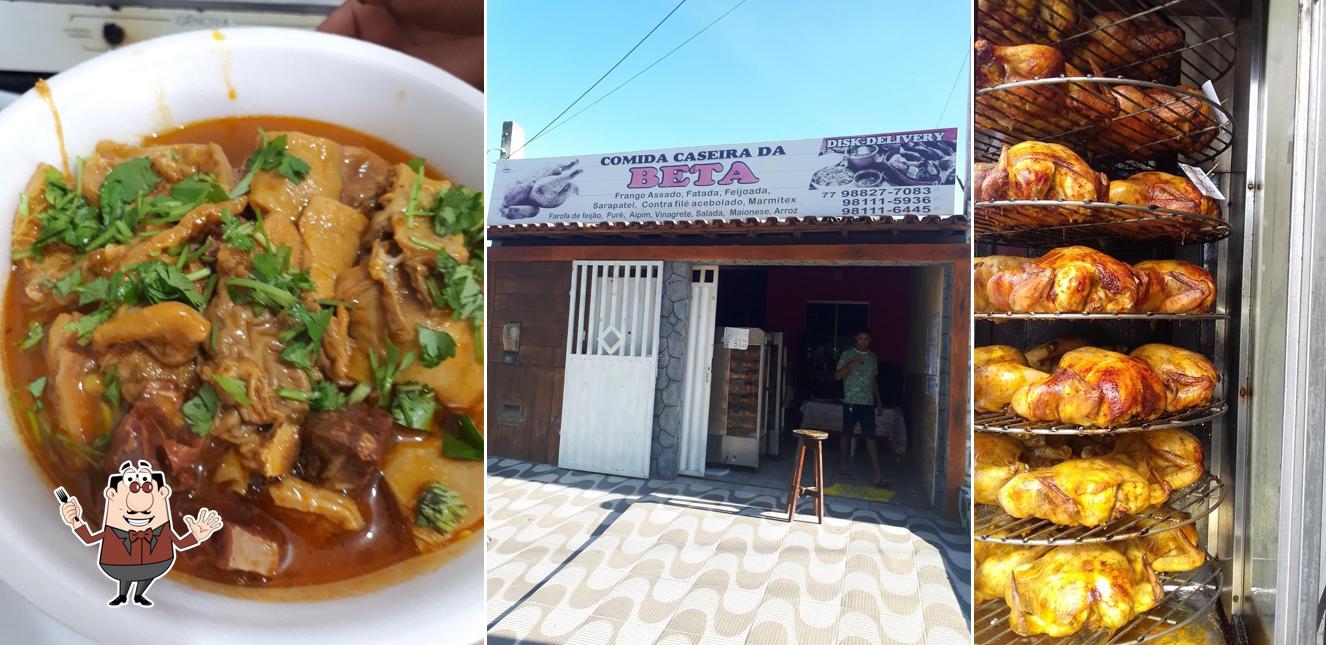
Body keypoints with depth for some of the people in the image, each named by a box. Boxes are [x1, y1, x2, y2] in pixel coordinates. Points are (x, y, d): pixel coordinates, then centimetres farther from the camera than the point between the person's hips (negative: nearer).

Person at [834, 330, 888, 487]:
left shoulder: (872, 357, 12)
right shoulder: (847, 354, -1)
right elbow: (837, 376, -8)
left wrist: (878, 400, 18)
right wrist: (852, 364, -20)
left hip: (868, 403, 3)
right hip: (851, 402, -3)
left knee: (870, 438, -3)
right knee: (847, 434, 8)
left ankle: (877, 476, -7)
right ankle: (844, 465, 27)